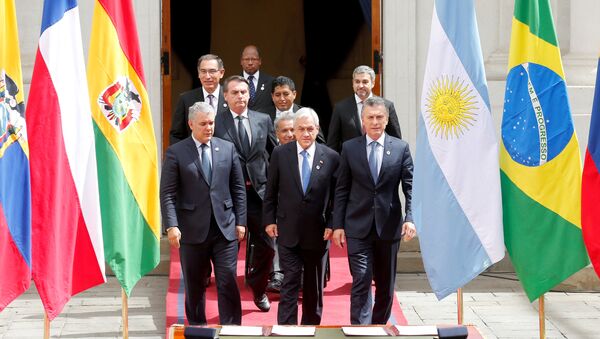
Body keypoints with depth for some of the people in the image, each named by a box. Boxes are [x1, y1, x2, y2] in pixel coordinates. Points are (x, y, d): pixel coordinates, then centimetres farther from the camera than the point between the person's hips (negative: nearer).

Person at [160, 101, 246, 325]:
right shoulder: (176, 153, -1)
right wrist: (171, 226, -14)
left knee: (228, 282, -4)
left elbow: (238, 188, 10)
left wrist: (240, 221, 4)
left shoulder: (227, 149, 7)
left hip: (225, 228, 1)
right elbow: (168, 193, -5)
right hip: (192, 230, -1)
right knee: (194, 286, 9)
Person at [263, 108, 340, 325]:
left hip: (318, 232, 1)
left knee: (314, 286, 13)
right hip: (288, 232, -1)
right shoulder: (280, 154, -1)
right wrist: (269, 220, 1)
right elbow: (271, 191, 5)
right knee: (290, 282, -5)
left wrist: (332, 225, -4)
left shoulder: (331, 157, -2)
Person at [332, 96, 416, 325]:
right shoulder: (350, 148, 3)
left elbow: (410, 187, -1)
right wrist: (338, 225, 0)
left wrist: (410, 218, -15)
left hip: (388, 226, 1)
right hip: (358, 227, -1)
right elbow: (341, 190, 4)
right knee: (361, 281, -10)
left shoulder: (401, 148, 3)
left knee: (386, 284, 12)